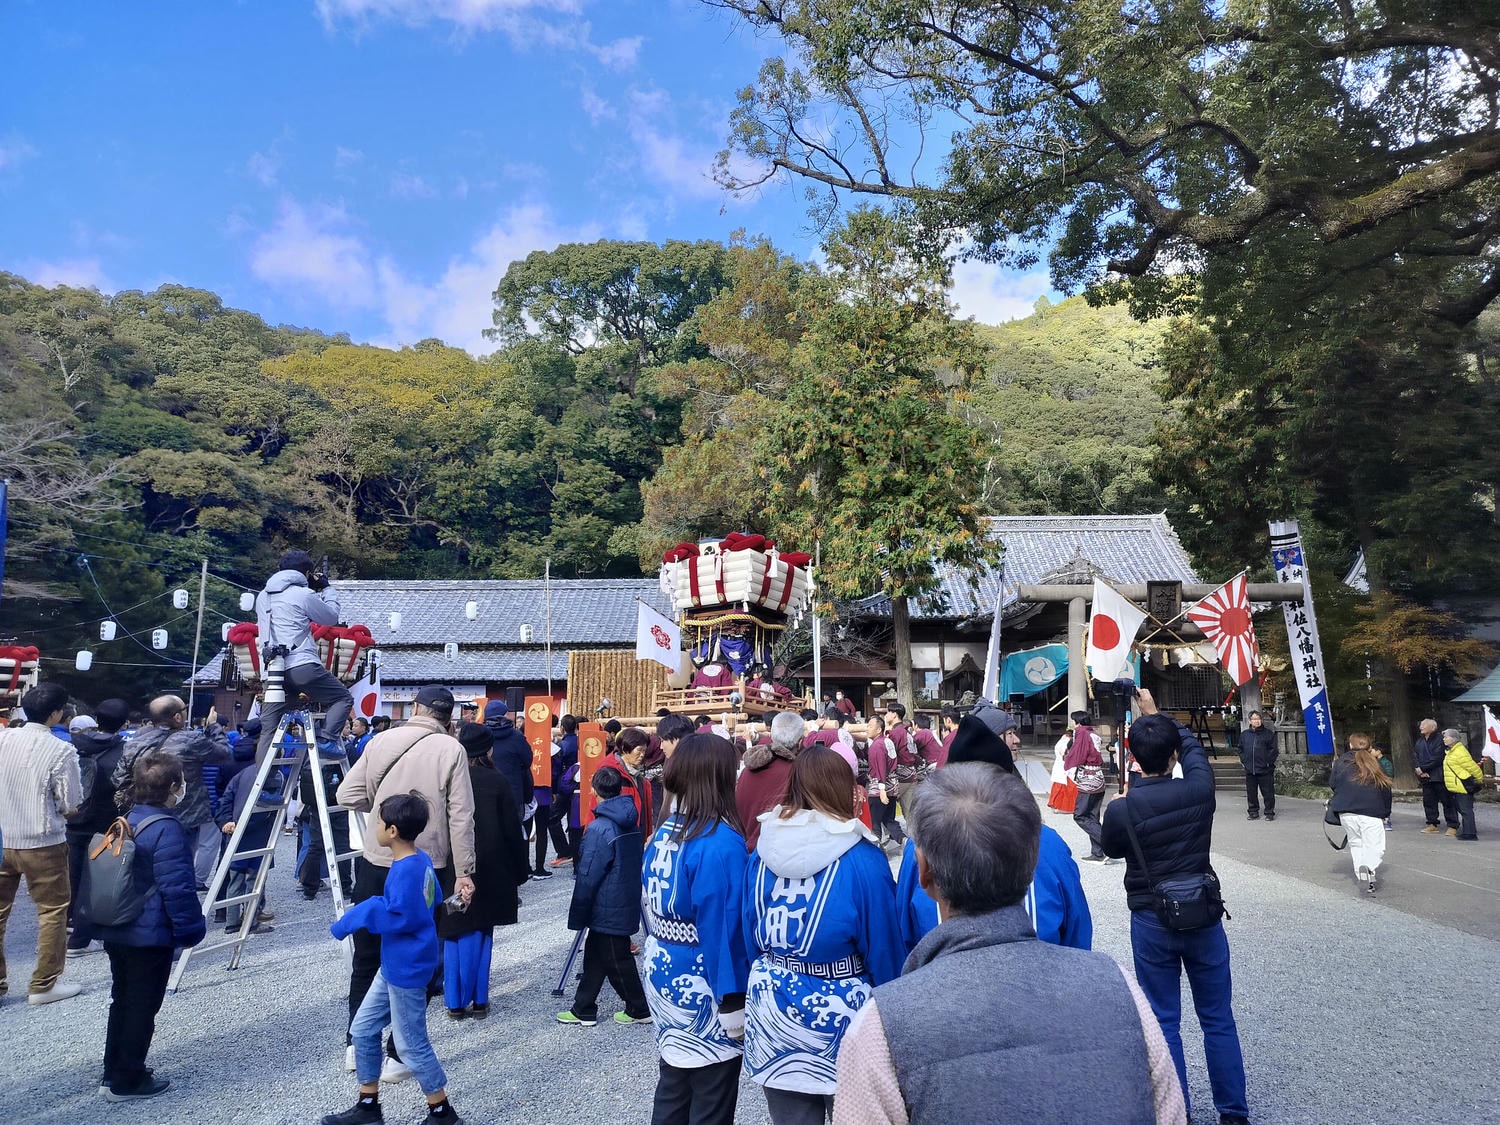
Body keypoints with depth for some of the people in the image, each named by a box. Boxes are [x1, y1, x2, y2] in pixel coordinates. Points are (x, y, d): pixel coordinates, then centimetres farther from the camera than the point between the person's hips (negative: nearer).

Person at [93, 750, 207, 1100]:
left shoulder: (126, 820, 5)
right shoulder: (167, 829, -23)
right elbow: (176, 887, -24)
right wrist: (191, 929, -13)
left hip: (115, 932, 9)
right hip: (151, 936, -9)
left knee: (122, 1001, 21)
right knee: (142, 1006, 5)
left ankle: (113, 1073, 33)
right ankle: (126, 1081, 16)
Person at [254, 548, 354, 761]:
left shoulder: (262, 596, 17)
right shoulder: (303, 594, -5)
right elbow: (331, 617, 7)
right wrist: (326, 588, 18)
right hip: (302, 666, -7)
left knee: (268, 728, 10)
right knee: (343, 697, 8)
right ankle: (327, 738, -13)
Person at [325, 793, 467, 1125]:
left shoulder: (405, 870, -26)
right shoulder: (421, 861, 3)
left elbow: (401, 918, -30)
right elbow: (430, 902, 14)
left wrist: (360, 914, -20)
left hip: (407, 969, -10)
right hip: (394, 964, 10)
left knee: (411, 1044, 3)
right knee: (363, 1029, 18)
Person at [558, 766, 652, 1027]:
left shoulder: (599, 829, -23)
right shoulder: (630, 823, 1)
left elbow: (587, 878, -19)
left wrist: (577, 916, -10)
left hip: (607, 910, -8)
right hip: (627, 904, 8)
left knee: (617, 962, 7)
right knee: (594, 956, 18)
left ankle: (640, 1010, 20)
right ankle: (583, 1010, 26)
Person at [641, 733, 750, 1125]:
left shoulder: (665, 831, 0)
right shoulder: (720, 841, -23)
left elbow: (650, 905, 8)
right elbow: (722, 926, -22)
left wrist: (661, 955, 18)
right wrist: (732, 1002, -15)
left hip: (662, 977, 8)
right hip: (701, 989, -7)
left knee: (672, 1089, 21)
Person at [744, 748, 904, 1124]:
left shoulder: (765, 850, -2)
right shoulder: (863, 859, -15)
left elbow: (749, 939, 6)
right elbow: (884, 949, -9)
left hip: (773, 1012, 4)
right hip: (839, 1013, -4)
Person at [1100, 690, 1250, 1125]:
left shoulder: (1121, 810, -19)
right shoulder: (1199, 790, -13)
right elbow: (1193, 746, 8)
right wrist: (1157, 715, 20)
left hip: (1150, 922, -2)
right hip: (1203, 917, 2)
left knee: (1163, 1022, 12)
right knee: (1218, 1020, 16)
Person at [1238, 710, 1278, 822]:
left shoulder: (1269, 733, 1)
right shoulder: (1245, 734, 10)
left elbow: (1273, 750, -2)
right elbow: (1241, 749, 16)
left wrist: (1268, 762, -9)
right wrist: (1244, 761, 5)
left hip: (1265, 770, -3)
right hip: (1250, 770, 3)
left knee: (1268, 792, 1)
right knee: (1251, 792, 9)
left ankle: (1269, 812, 12)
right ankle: (1253, 812, 19)